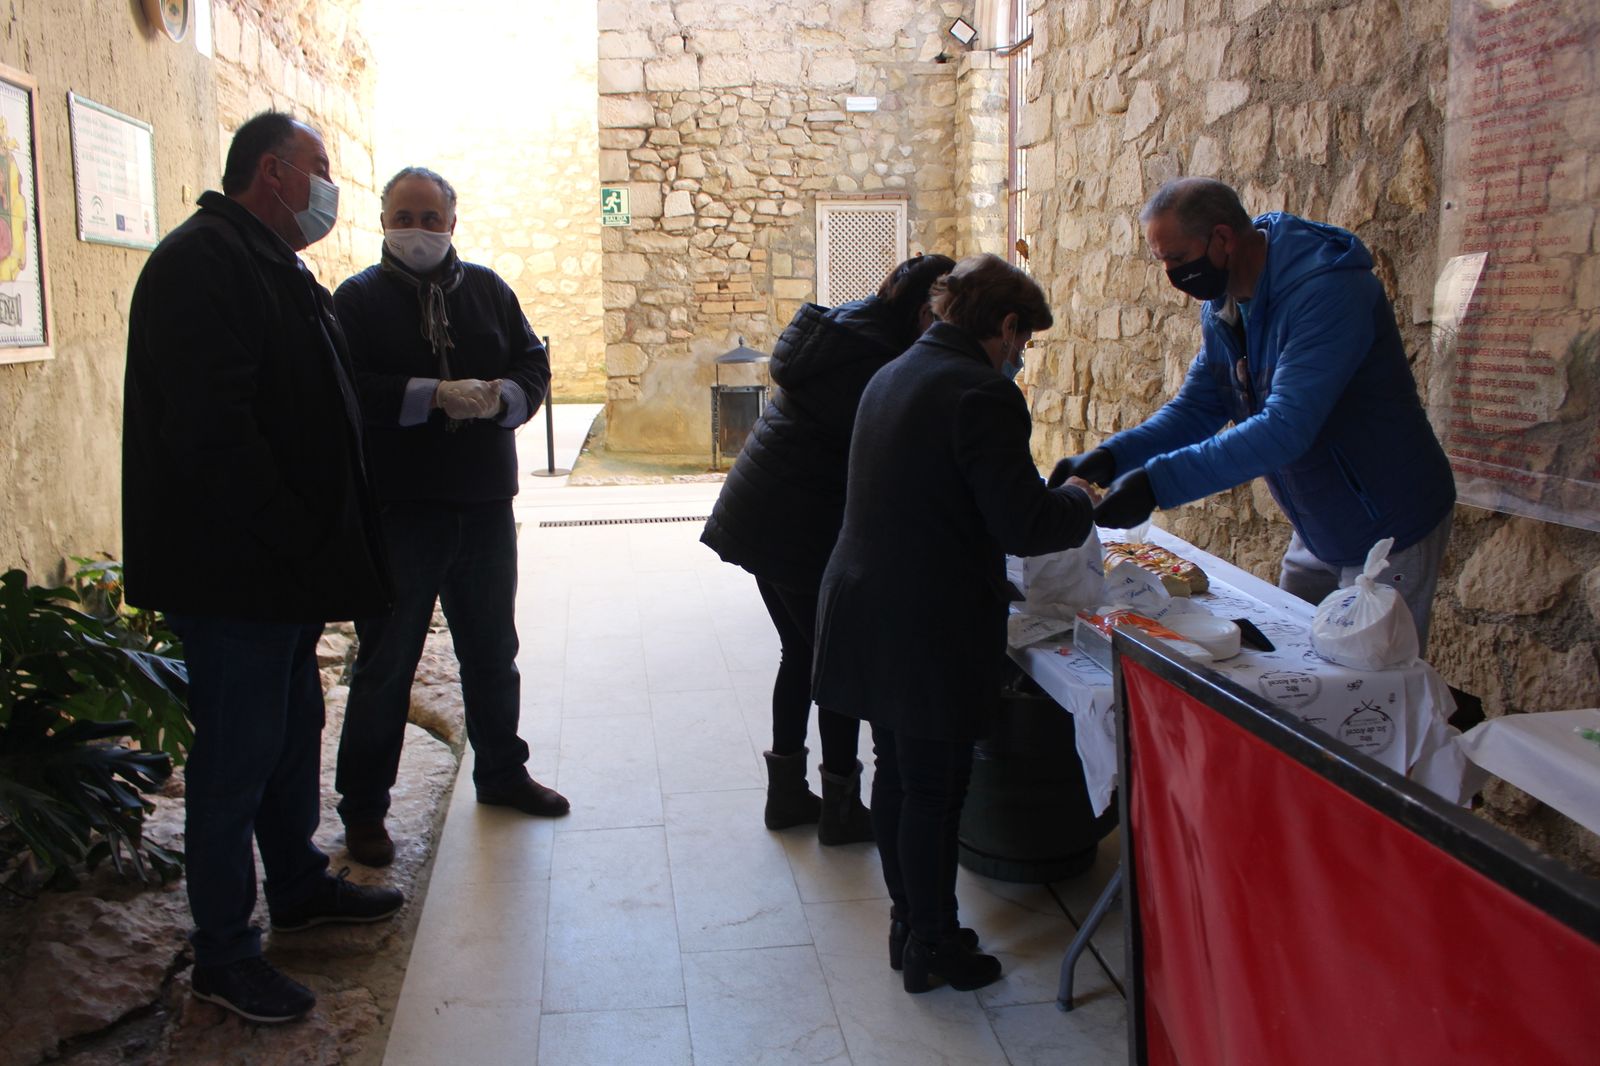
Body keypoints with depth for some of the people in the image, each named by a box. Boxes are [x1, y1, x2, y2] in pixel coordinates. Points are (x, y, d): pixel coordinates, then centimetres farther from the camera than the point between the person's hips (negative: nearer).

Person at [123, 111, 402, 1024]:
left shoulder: (275, 268, 17)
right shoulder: (203, 263, -17)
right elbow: (209, 430, -26)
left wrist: (326, 543, 14)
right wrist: (296, 541, -21)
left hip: (284, 568, 10)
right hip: (233, 572, -10)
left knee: (294, 730, 20)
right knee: (238, 754, 1)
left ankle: (300, 883, 38)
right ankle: (224, 951, 16)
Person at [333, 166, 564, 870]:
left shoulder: (488, 290, 10)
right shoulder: (358, 298, -1)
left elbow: (534, 367, 6)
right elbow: (347, 389, -15)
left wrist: (499, 396, -15)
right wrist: (435, 394, -23)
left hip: (485, 506, 4)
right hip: (396, 512, -4)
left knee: (492, 651, 17)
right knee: (385, 660, 3)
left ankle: (501, 771, 35)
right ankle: (363, 806, 16)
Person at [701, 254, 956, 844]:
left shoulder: (843, 325, 10)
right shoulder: (877, 358, -19)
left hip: (759, 518, 10)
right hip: (803, 529, -10)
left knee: (801, 653, 19)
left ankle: (787, 792, 29)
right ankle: (840, 808, 17)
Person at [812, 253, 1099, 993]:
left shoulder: (890, 376, 11)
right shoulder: (983, 393, -17)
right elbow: (1023, 526, -19)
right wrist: (1078, 502, 1)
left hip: (867, 615, 9)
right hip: (930, 632, -8)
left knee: (897, 773, 19)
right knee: (936, 787, 6)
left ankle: (908, 919, 34)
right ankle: (933, 945, 22)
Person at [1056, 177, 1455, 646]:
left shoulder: (1327, 290, -29)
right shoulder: (1221, 301, -1)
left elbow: (1285, 428, -38)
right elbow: (1197, 407, 1)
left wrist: (1157, 482, -43)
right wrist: (1110, 458, -16)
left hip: (1390, 531, -8)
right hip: (1318, 533, 8)